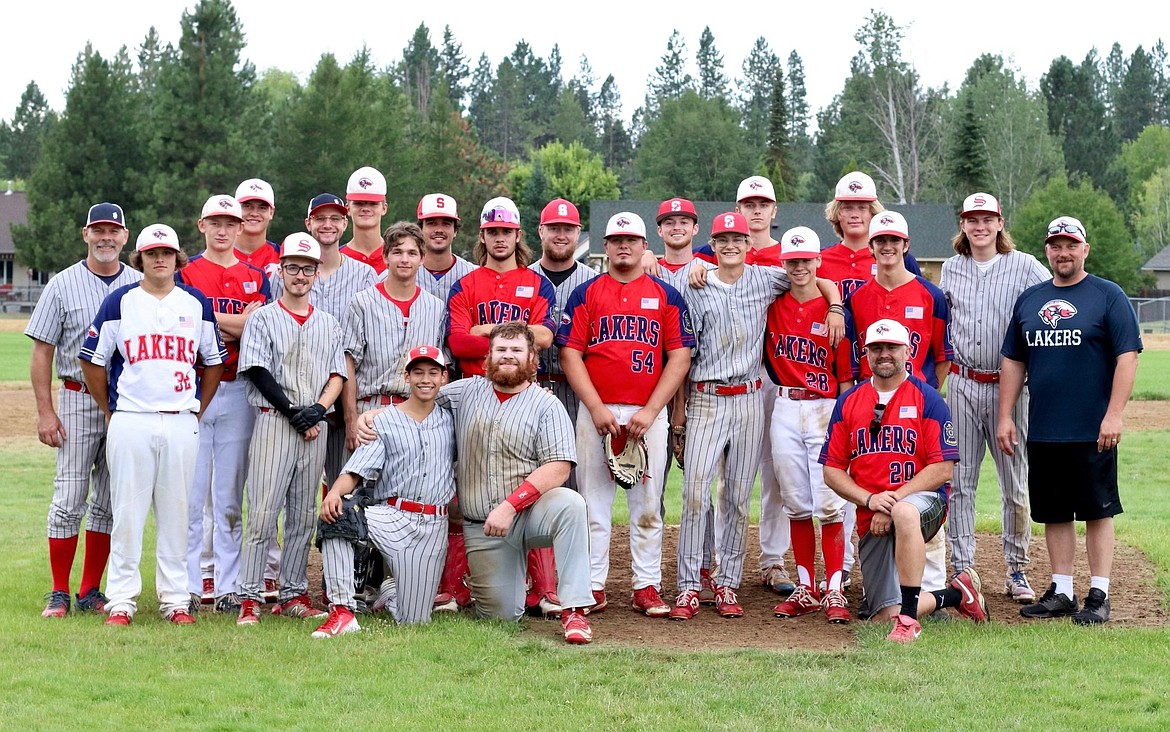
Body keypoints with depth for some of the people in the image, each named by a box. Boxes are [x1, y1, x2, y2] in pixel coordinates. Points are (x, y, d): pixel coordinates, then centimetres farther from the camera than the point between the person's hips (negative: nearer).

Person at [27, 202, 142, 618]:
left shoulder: (141, 286, 7)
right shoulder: (63, 285, 1)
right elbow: (42, 351, 0)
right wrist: (45, 411, -7)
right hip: (79, 400, -2)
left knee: (108, 502, 7)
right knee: (69, 499, -4)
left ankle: (90, 592, 15)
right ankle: (59, 594, 5)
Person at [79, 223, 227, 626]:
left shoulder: (197, 303, 9)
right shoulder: (119, 301, 3)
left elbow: (214, 361, 17)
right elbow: (93, 359, 6)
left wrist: (197, 411, 11)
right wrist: (110, 412, 6)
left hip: (181, 424, 2)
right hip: (130, 423, -2)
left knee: (176, 512, 5)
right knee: (127, 511, 0)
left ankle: (175, 600, 12)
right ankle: (121, 600, 6)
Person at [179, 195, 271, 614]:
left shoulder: (255, 277, 12)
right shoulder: (185, 273, 6)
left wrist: (207, 318, -7)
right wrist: (234, 326, -8)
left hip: (237, 391, 2)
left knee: (230, 495, 6)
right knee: (190, 491, -2)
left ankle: (227, 587, 10)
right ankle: (188, 585, 4)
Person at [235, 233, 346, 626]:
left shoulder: (329, 324, 16)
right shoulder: (262, 319, 3)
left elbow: (337, 375, 10)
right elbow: (259, 373, -6)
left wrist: (318, 409, -8)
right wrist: (292, 411, -13)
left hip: (315, 426, 4)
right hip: (273, 421, -4)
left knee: (304, 516, 7)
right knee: (263, 514, -9)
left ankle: (293, 594, 13)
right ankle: (249, 597, -7)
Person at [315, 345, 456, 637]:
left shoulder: (451, 419, 12)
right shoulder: (384, 421, 3)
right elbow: (355, 471, -7)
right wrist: (334, 492, -28)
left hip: (433, 526, 2)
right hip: (389, 515, -2)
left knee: (413, 619, -1)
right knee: (335, 515, -35)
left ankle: (393, 591, 36)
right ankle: (342, 611, -33)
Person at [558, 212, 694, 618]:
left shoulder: (666, 296, 8)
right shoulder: (585, 294, 7)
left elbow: (680, 357, 2)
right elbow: (570, 354, 0)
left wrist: (650, 411, -8)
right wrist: (596, 408, -10)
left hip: (648, 413, 0)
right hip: (596, 412, 0)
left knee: (647, 504, 4)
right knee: (594, 502, 2)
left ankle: (647, 588, 10)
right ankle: (594, 588, 8)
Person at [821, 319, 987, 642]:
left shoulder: (927, 399, 0)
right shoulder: (848, 402, 11)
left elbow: (943, 470, -7)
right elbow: (832, 470, 8)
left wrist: (894, 500, -15)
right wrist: (870, 499, -10)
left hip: (924, 500, -4)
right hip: (871, 518, 4)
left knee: (905, 512, -43)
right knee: (884, 615, -5)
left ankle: (909, 618, -35)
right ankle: (954, 594, 24)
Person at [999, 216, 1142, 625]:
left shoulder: (1108, 296, -2)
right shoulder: (1029, 300, 13)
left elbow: (1127, 356, -8)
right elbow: (1013, 361, 16)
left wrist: (1113, 414, -16)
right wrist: (1005, 417, 9)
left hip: (1091, 432, -5)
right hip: (1042, 430, 5)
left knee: (1097, 511, 0)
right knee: (1054, 513, 9)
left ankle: (1099, 596, 5)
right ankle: (1061, 592, 17)